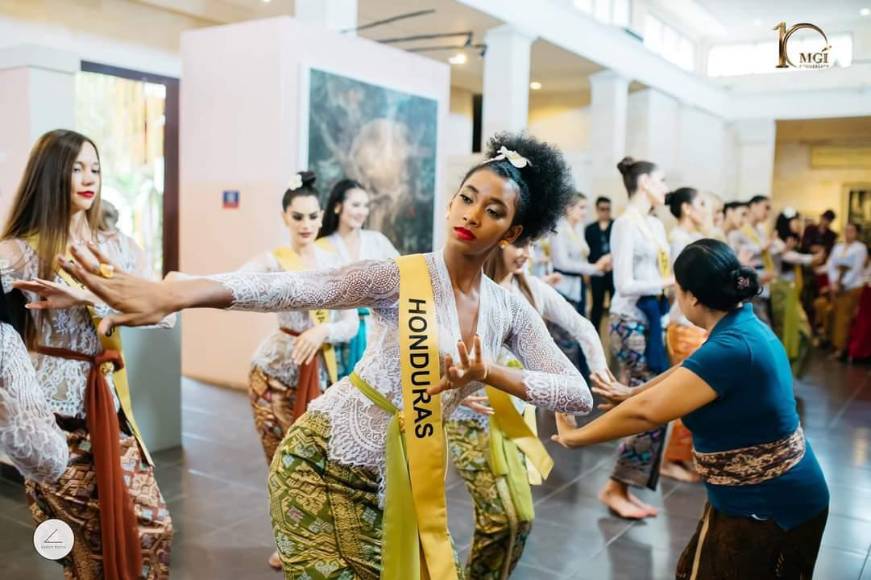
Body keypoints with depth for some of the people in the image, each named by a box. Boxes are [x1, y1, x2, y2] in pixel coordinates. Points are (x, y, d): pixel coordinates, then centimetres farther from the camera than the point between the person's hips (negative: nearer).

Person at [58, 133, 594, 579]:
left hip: (394, 482, 5)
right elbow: (291, 289, -29)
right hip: (322, 462, -4)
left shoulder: (512, 311, -1)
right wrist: (171, 294, -43)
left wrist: (490, 373, -20)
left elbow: (580, 396, -5)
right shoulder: (401, 278, -15)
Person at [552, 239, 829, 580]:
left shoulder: (730, 348, -29)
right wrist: (631, 392, 22)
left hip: (769, 508, -8)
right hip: (760, 497, 8)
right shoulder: (744, 325, 1)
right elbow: (689, 372, 17)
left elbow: (646, 412, -28)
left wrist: (574, 437, -17)